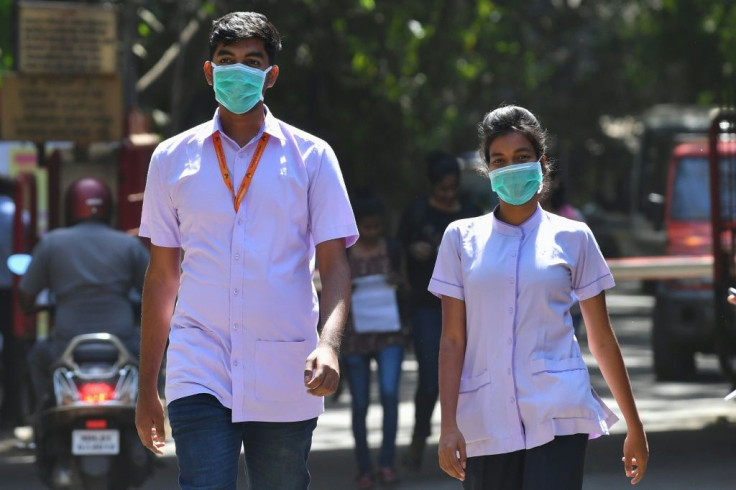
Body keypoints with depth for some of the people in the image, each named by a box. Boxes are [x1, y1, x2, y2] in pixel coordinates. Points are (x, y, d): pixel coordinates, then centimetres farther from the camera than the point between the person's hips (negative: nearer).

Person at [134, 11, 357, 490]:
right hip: (200, 374, 0)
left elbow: (335, 266, 0)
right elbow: (162, 276, 14)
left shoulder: (311, 156, 6)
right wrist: (147, 387, 12)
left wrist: (329, 344, -20)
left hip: (284, 379, 0)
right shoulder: (173, 158, 10)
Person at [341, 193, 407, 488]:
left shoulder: (392, 249, 6)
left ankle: (387, 462, -12)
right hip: (355, 336, 0)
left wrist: (398, 284, -5)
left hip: (389, 334, 0)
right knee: (360, 404, 3)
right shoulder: (342, 254, 1)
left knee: (389, 393, -17)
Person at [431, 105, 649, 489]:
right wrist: (448, 425, -5)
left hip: (557, 416, -2)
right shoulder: (463, 238, 8)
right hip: (485, 423, 2)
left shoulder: (571, 238, 7)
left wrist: (634, 427, 12)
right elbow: (452, 341, 5)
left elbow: (602, 340, 11)